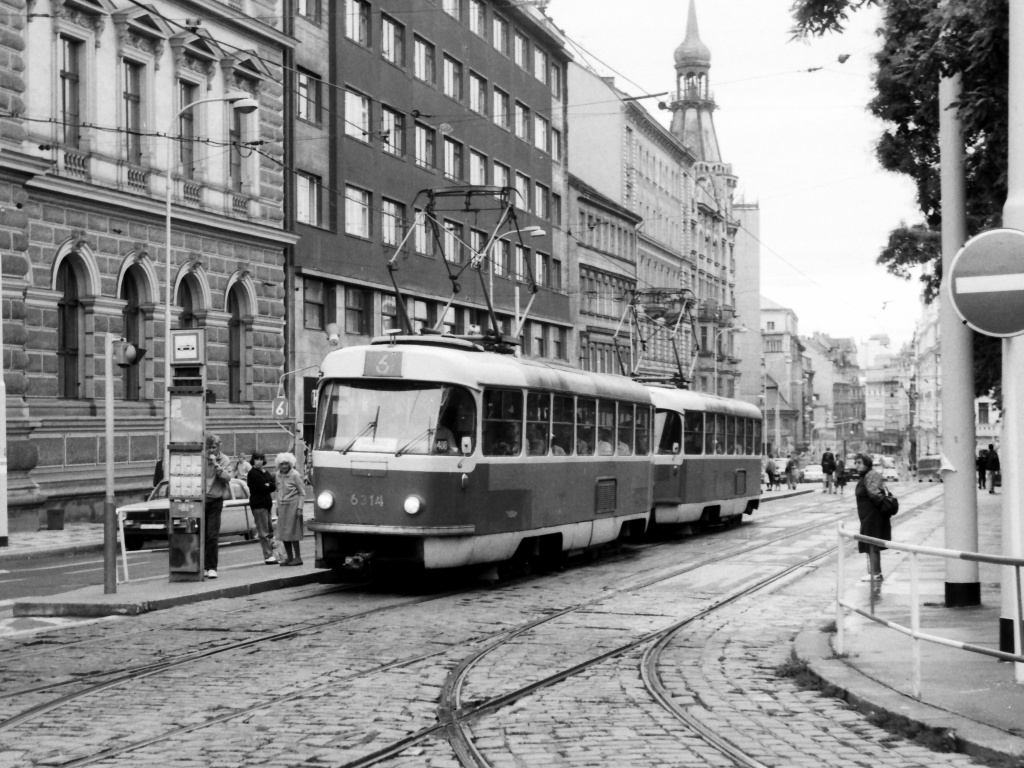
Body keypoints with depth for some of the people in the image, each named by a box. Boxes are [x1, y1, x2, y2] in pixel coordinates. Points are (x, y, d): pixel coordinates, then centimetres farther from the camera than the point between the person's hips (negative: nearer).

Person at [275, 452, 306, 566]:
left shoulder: (295, 475, -11)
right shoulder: (278, 475, 7)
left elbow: (302, 493, -8)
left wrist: (300, 508, -14)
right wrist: (278, 506, 14)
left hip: (292, 506, -6)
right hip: (282, 506, 6)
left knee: (292, 532, -4)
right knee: (283, 533, 7)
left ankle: (298, 557, 4)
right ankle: (289, 557, 18)